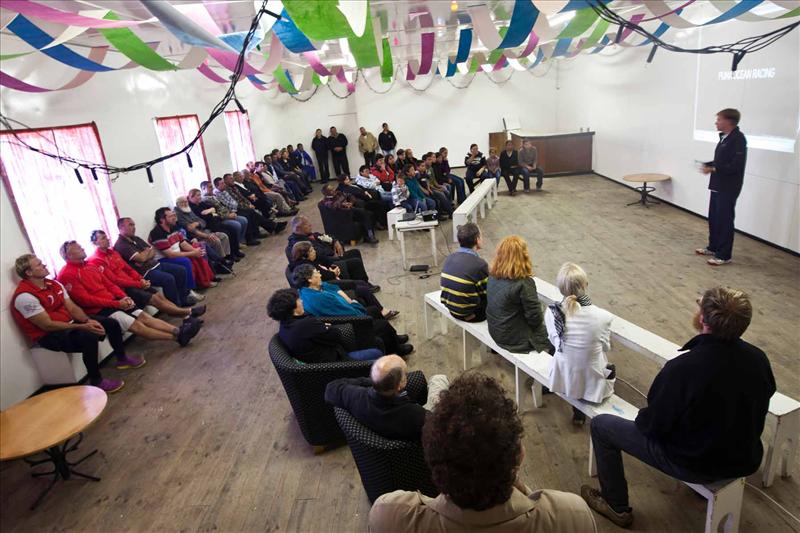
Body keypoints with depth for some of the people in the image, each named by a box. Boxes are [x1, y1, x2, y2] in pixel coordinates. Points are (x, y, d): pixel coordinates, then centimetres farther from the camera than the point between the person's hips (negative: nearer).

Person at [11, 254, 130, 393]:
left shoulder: (54, 284, 4)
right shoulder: (24, 296, -21)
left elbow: (72, 308, 5)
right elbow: (47, 325, -23)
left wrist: (89, 321, -14)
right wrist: (83, 327, -24)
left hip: (69, 324, 8)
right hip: (48, 335, -8)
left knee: (111, 323, 3)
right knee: (89, 336, -34)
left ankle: (122, 359, 24)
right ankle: (96, 382, -20)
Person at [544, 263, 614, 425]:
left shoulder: (551, 313, -22)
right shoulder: (602, 317, -27)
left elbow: (554, 341, -3)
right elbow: (606, 347, -7)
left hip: (563, 379, 2)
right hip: (591, 383, -1)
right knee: (611, 369, 34)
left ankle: (577, 411, 42)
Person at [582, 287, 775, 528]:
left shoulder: (682, 368, -35)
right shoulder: (759, 359, -16)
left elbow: (652, 425, -21)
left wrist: (642, 418, 3)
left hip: (695, 465, -6)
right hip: (746, 461, 6)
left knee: (601, 424, 6)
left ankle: (617, 507, 23)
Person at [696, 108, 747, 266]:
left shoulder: (738, 139, -17)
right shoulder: (724, 137, 11)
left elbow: (736, 165, -23)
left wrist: (713, 169, -22)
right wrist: (708, 164, 4)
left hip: (729, 188, -9)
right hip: (717, 185, 9)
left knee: (724, 220, -3)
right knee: (714, 218, 17)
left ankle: (724, 255, 5)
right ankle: (713, 247, 31)